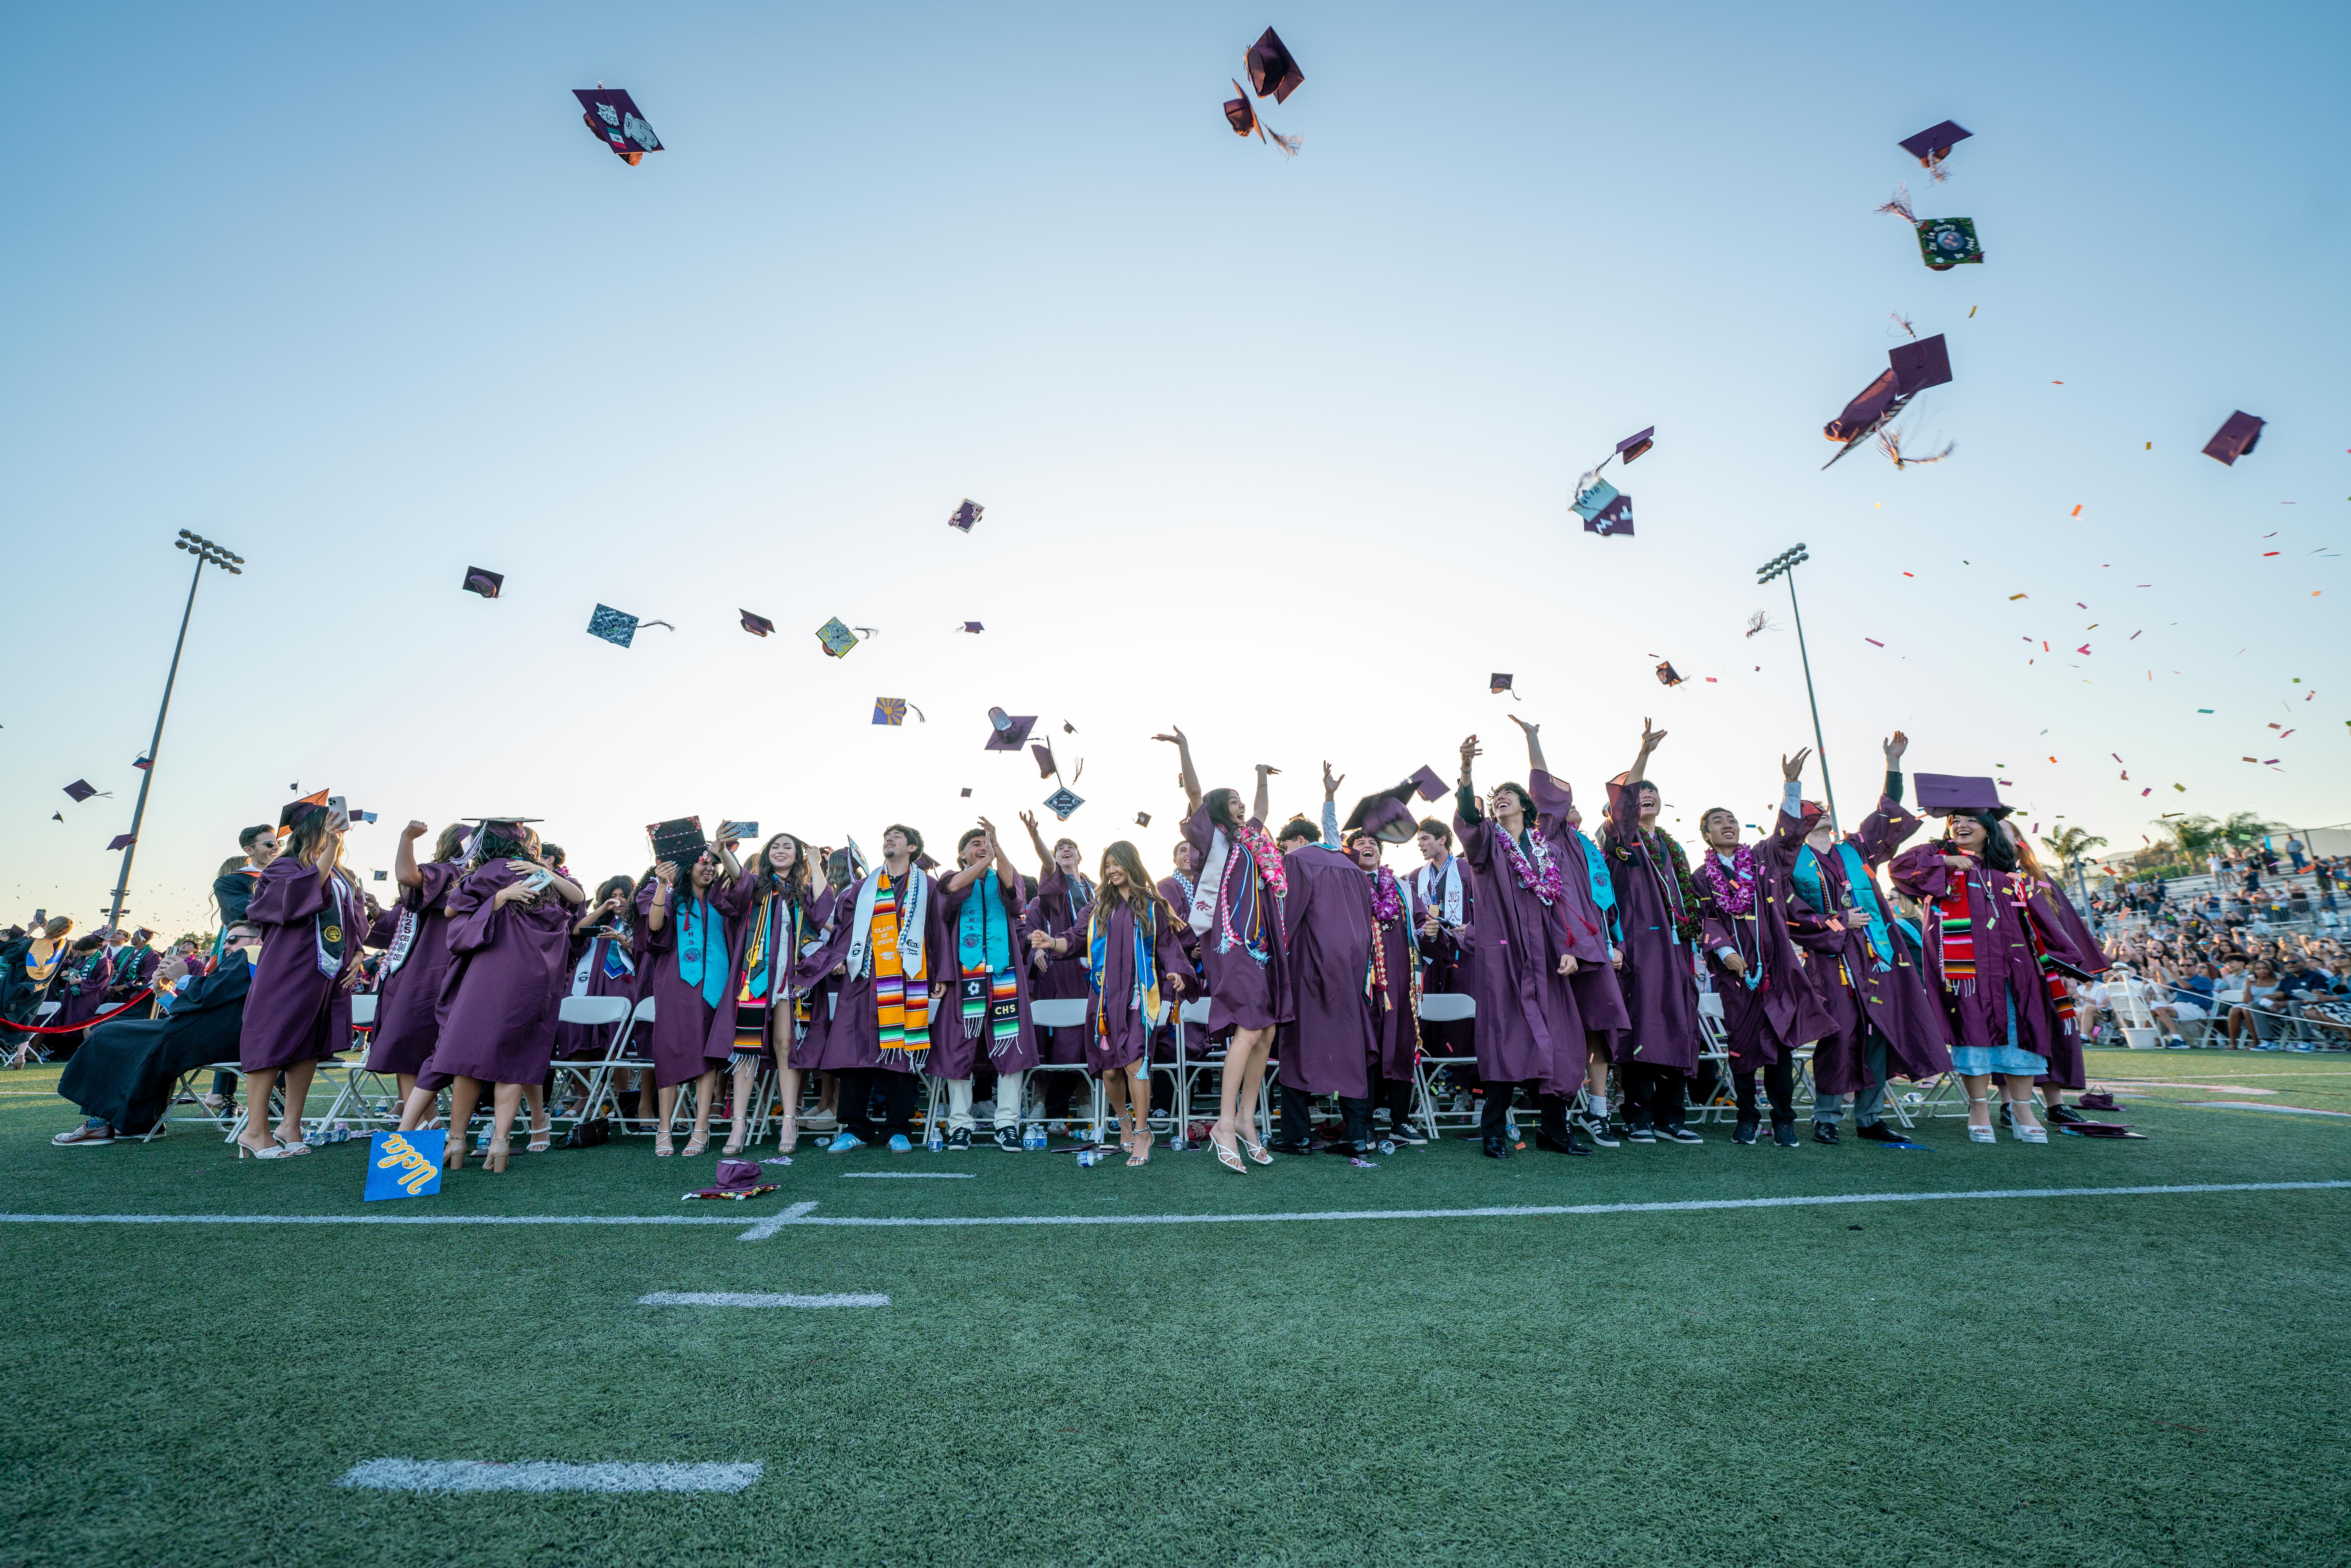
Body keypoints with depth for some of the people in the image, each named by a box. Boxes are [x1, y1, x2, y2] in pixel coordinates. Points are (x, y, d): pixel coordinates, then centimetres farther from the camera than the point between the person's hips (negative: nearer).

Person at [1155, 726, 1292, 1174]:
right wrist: (1183, 748, -19)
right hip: (1230, 943, -7)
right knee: (1249, 1029, -16)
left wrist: (1263, 776, 47)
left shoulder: (1250, 837, 21)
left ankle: (1245, 1119, 13)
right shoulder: (1214, 837, 3)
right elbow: (1194, 794, -10)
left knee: (1267, 1034, 3)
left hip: (1261, 944, 7)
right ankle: (1225, 1126, -9)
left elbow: (1261, 811, 42)